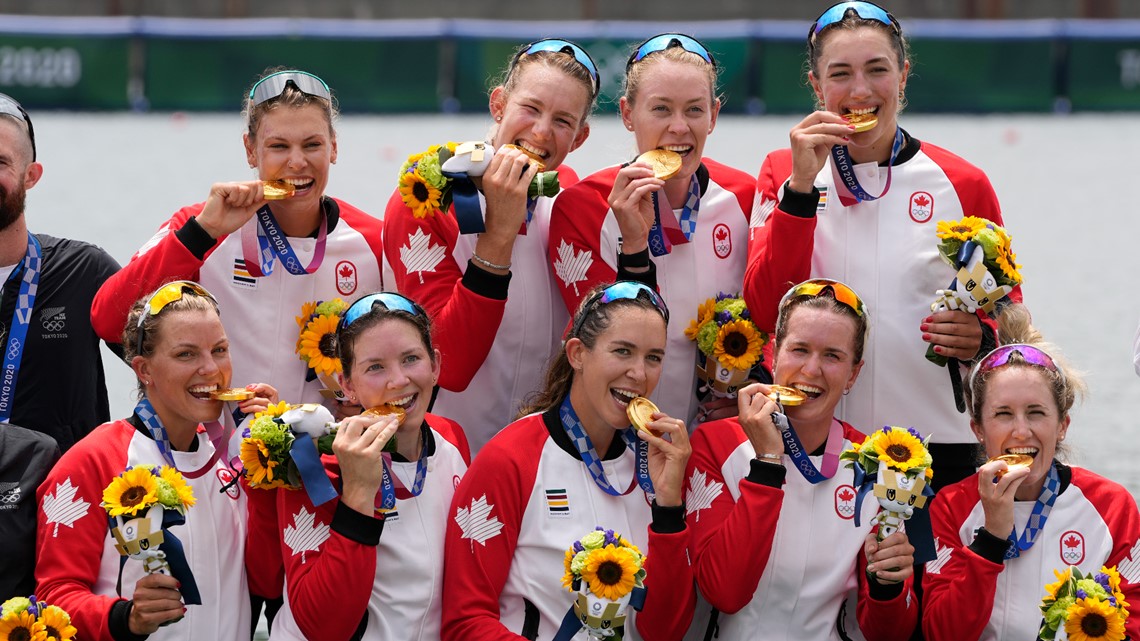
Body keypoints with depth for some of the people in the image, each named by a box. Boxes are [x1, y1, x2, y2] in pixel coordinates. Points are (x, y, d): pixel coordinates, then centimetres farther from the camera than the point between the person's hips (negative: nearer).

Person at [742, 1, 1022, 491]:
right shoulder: (783, 174, 5)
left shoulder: (963, 184, 3)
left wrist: (980, 338, -11)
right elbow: (765, 312, -7)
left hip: (938, 443, 0)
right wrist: (801, 185, -13)